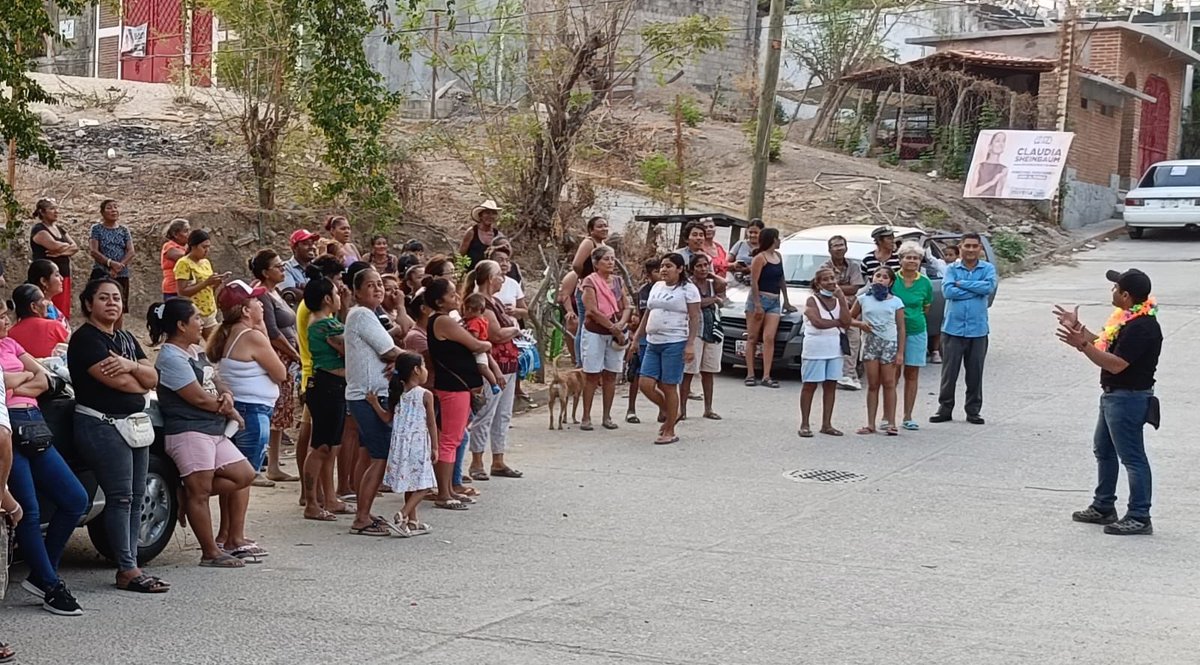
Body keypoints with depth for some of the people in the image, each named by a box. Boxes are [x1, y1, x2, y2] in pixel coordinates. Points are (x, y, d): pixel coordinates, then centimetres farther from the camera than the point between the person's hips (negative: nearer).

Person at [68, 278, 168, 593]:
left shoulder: (127, 339, 18)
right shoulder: (85, 339, -8)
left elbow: (153, 378, 8)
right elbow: (118, 382, -17)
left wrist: (131, 366, -12)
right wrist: (140, 380, 4)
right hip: (102, 424, -8)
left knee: (136, 498, 6)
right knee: (121, 497, -9)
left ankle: (129, 567, 10)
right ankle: (128, 570, -6)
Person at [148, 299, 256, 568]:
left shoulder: (194, 351, 16)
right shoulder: (171, 358, -14)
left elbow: (215, 382, 22)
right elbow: (199, 398, -17)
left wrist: (226, 395, -3)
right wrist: (230, 412, -3)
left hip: (214, 431, 10)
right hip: (188, 432, -10)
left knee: (244, 475, 8)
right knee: (200, 491, -5)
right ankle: (211, 553, 0)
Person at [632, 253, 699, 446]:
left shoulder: (688, 289, -4)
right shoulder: (657, 287, 17)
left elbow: (695, 318, -9)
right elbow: (647, 315, 22)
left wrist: (690, 344, -17)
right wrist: (636, 338, 17)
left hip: (674, 343, -7)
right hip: (653, 343, 7)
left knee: (669, 386, -4)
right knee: (645, 384, -2)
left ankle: (669, 431, 7)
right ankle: (670, 413, 22)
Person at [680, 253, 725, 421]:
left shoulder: (712, 283, 12)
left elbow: (722, 284, -11)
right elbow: (696, 303, -18)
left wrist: (710, 275, 1)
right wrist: (714, 298, -5)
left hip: (714, 331, 6)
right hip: (694, 331, -6)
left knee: (708, 372, 10)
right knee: (688, 371, -5)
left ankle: (708, 409, 16)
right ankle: (682, 409, -3)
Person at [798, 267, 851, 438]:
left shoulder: (838, 301, 9)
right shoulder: (812, 301, -5)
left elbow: (847, 322, -4)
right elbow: (818, 322, -20)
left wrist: (842, 300, -10)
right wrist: (838, 322, -7)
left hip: (835, 348, 5)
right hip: (815, 348, -5)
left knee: (831, 385, 6)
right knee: (810, 385, -1)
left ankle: (826, 424, 12)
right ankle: (805, 424, 4)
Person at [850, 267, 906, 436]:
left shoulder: (896, 302, 5)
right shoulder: (863, 299, 8)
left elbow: (901, 328, 3)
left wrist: (900, 352, -3)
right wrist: (860, 324, -7)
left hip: (889, 344, -1)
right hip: (870, 343, 1)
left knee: (889, 383, -3)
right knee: (872, 385, 2)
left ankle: (890, 423, -2)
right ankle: (871, 424, 3)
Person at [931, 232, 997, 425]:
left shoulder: (988, 268, 5)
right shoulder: (952, 268, 3)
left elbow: (990, 287, -15)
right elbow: (947, 291, -13)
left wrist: (962, 283, -12)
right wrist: (976, 290, -10)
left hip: (977, 329, 1)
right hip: (953, 327, -1)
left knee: (975, 373, 7)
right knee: (949, 372, 2)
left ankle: (973, 410, 17)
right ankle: (945, 408, 12)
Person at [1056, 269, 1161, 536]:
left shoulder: (1141, 327, -23)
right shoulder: (1127, 318, 9)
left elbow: (1116, 364, -29)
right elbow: (1103, 345, 18)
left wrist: (1082, 345, -31)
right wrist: (1078, 327, 17)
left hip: (1128, 399, -11)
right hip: (1113, 395, 11)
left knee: (1132, 457, -5)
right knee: (1104, 451, 20)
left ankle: (1139, 518, 0)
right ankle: (1103, 508, 31)